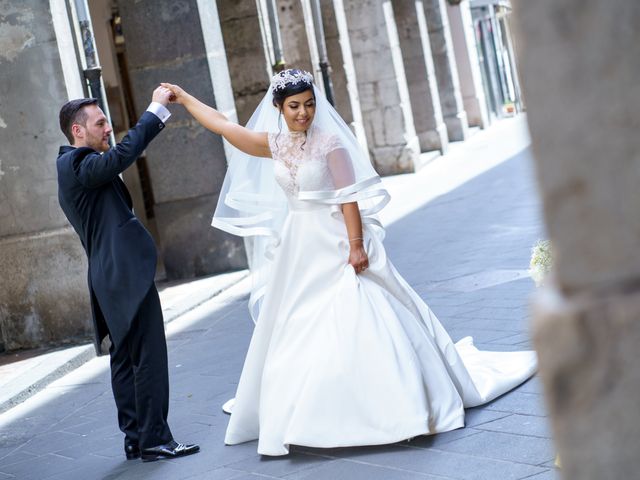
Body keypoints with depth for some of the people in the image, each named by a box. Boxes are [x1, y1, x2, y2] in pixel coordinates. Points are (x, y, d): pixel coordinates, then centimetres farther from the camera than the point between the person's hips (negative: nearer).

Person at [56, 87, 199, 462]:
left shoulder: (74, 167, 20)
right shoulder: (77, 164, -14)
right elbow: (123, 154, -26)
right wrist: (157, 108, -21)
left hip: (112, 277, 11)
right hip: (127, 273, -11)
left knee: (125, 358, 13)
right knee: (149, 357, -7)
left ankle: (136, 438, 19)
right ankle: (154, 439, -2)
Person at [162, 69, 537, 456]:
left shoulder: (329, 142, -9)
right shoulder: (274, 145, 6)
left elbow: (349, 197, -13)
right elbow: (222, 124, 14)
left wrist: (356, 245, -19)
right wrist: (183, 98, 20)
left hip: (335, 244, -6)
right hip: (298, 248, 6)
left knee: (359, 326, -7)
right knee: (293, 334, 10)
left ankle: (398, 407, 3)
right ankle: (298, 418, 24)